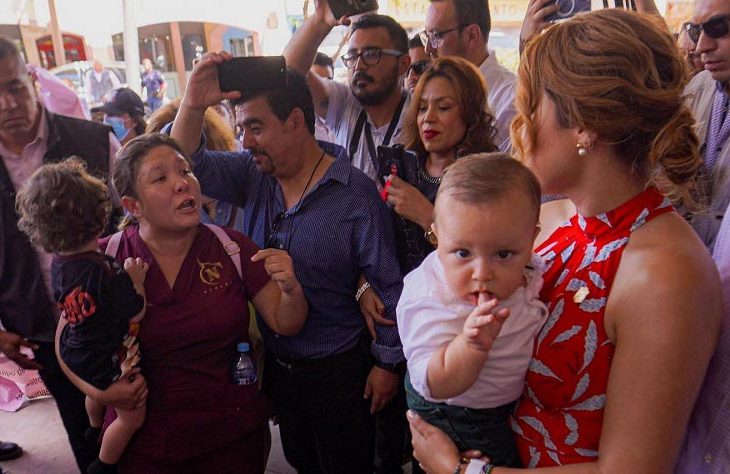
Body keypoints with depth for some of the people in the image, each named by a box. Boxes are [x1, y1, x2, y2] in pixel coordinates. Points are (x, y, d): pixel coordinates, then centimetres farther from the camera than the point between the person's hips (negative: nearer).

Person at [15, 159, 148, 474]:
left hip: (77, 351, 9)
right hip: (109, 361, -9)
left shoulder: (59, 264, -11)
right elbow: (136, 314, -25)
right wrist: (136, 280, -14)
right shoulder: (105, 272, -36)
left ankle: (96, 428, 65)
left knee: (97, 393, 38)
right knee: (132, 416, 12)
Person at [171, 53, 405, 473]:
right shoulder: (254, 175, -3)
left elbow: (390, 285, -15)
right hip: (274, 362, 6)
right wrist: (194, 104, -23)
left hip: (337, 370, -5)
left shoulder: (356, 193, -19)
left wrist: (388, 362, -10)